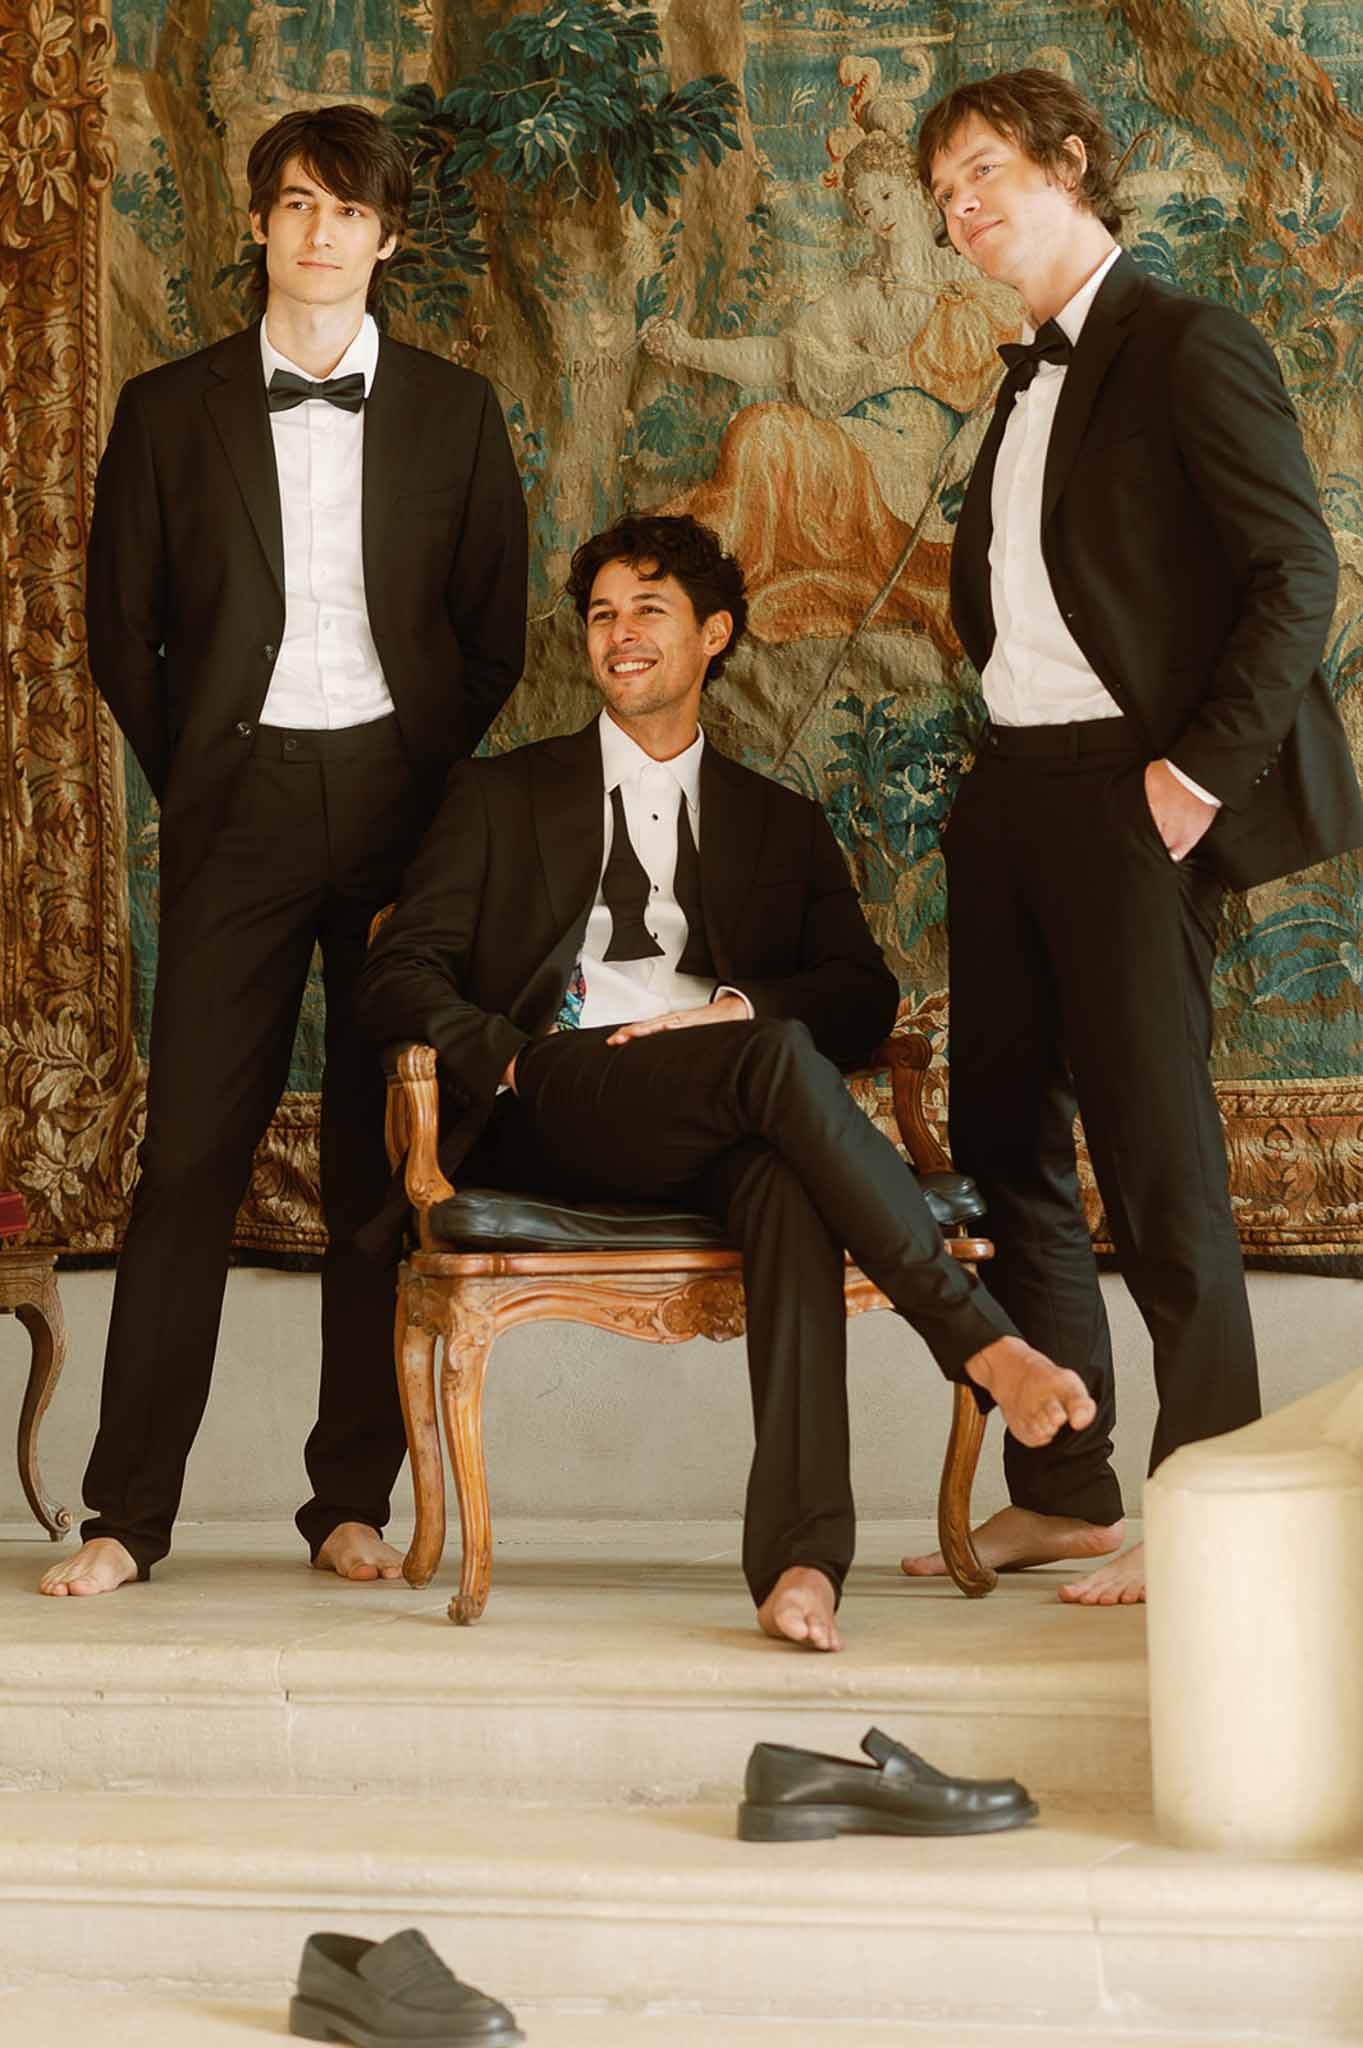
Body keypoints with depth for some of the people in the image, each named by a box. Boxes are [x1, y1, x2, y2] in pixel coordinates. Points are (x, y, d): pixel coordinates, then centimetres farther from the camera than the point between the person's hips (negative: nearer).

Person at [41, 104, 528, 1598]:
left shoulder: (452, 415, 9)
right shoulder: (170, 411, 8)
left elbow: (494, 635, 10)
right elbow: (122, 633, 9)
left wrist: (431, 785, 3)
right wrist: (195, 785, 4)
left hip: (401, 797, 1)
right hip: (240, 799, -1)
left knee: (382, 1160, 2)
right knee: (191, 1151, -6)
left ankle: (353, 1502, 9)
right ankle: (128, 1512, -2)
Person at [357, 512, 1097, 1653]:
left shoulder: (780, 824, 26)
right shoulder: (502, 796, 22)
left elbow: (868, 998, 13)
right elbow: (400, 977, 10)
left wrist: (739, 1004, -9)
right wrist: (512, 1056, -11)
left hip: (721, 1140, 2)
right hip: (550, 1118, -1)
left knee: (787, 1179, -39)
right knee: (775, 1057, -34)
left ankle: (800, 1557, -53)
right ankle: (985, 1347, -39)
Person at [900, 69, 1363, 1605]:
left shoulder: (1184, 349, -6)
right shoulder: (1027, 383, 19)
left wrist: (1200, 768, -17)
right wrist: (1000, 757, 10)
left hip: (1129, 792, -9)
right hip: (1011, 788, 9)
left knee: (1154, 1154, -8)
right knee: (1007, 1144, 9)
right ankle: (1060, 1493, 17)